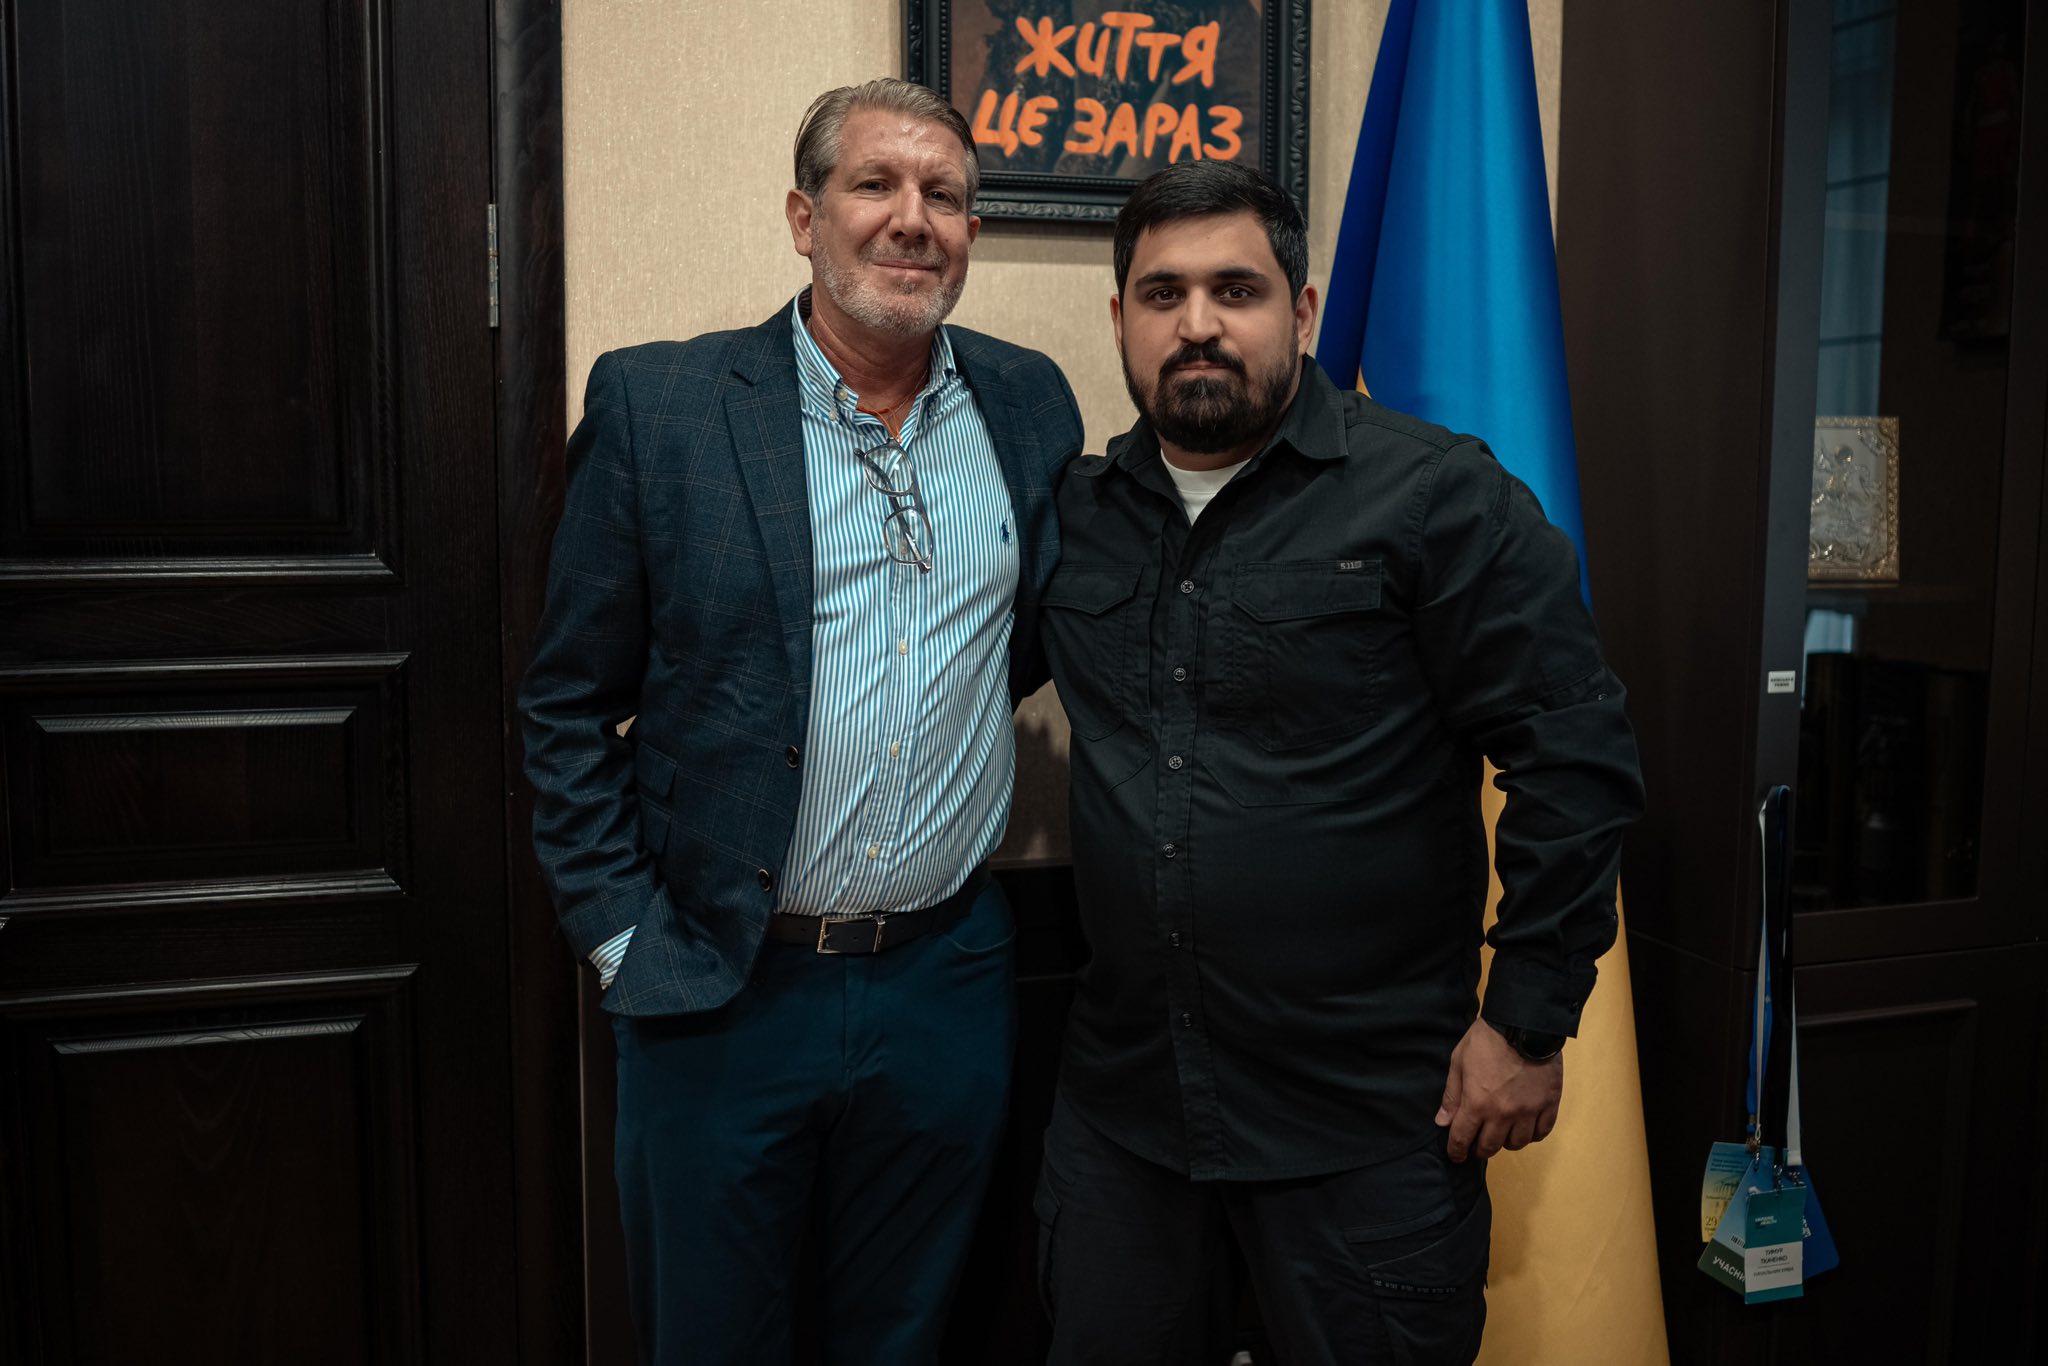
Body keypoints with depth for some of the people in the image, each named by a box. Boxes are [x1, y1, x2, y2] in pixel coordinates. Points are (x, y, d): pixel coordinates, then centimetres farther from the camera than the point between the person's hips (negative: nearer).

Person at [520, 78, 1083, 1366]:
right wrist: (624, 939, -6)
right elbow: (569, 704, -3)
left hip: (949, 982, 3)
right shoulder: (655, 403, -7)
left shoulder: (1029, 404, 3)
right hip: (717, 986, -2)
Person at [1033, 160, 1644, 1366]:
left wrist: (1529, 1019, -11)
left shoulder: (1437, 497, -11)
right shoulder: (1078, 512, 6)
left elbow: (1574, 754, -12)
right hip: (1121, 1100, 5)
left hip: (1368, 1122, -4)